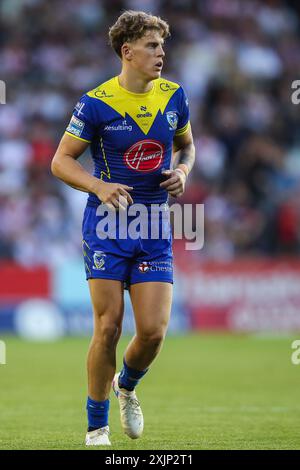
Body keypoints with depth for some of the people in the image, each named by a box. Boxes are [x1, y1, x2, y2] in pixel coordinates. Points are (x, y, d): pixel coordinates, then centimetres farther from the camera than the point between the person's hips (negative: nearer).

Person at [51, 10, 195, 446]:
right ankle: (97, 426, 10)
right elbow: (61, 160, -3)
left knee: (154, 330, -6)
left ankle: (127, 386, 27)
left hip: (155, 227, 3)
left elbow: (186, 145, 20)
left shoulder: (173, 95, 4)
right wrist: (100, 186, -19)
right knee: (108, 327, -7)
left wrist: (182, 171, -2)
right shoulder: (96, 103, -9)